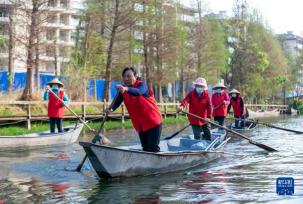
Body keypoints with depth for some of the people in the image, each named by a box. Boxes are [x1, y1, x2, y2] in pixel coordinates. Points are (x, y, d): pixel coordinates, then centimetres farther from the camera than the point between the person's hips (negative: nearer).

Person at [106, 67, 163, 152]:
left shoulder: (142, 84, -17)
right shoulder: (122, 89, 1)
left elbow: (139, 92, -40)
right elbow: (118, 101, -11)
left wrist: (126, 89, -60)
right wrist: (111, 109, -33)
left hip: (153, 122, -6)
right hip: (140, 125, 6)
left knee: (153, 148, -11)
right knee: (145, 149, 14)